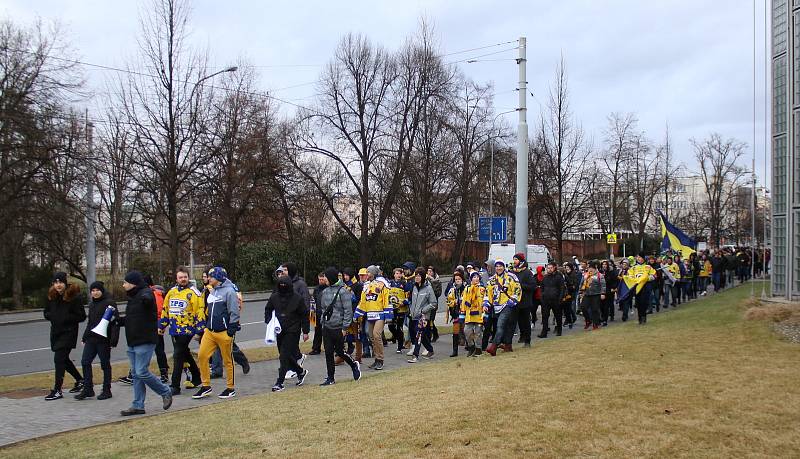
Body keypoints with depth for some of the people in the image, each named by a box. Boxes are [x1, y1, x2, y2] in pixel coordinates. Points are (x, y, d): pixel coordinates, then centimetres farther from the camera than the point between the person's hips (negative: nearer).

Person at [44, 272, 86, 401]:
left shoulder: (74, 297, -13)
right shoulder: (51, 296, 5)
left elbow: (82, 316, -11)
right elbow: (46, 313, 16)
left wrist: (66, 318, -21)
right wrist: (51, 316, -6)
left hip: (68, 333, -7)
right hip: (56, 332, 7)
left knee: (59, 359, -11)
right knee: (63, 359, 17)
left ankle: (57, 390, -5)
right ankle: (80, 380, 35)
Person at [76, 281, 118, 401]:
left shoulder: (109, 303, -9)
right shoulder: (91, 305, 16)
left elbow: (116, 321, -14)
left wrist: (113, 340, -20)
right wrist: (84, 337, 21)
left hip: (103, 340, -7)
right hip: (91, 339, 7)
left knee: (105, 364, 2)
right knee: (85, 362, 2)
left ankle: (107, 390, 12)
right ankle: (88, 389, 10)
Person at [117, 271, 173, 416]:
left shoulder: (145, 293, -12)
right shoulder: (133, 297, 17)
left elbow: (148, 299, -39)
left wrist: (146, 299, -62)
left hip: (145, 342, -10)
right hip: (132, 342, 10)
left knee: (142, 372, -10)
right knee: (136, 374, 9)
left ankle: (166, 392, 8)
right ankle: (138, 406, 14)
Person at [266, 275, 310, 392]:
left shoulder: (297, 298, -9)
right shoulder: (274, 297, 0)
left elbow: (305, 315, -2)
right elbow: (268, 309, 17)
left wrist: (305, 332, -2)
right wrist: (268, 322, -1)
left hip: (292, 331, -5)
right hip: (280, 331, 5)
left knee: (285, 356, -10)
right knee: (283, 355, 11)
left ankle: (280, 382, -4)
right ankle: (301, 371, 32)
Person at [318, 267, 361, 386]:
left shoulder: (343, 291, -12)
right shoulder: (325, 292, 9)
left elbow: (348, 310, -13)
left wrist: (345, 327, -14)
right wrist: (322, 321, 11)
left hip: (338, 328, -6)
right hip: (326, 327, 6)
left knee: (339, 351, 2)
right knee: (328, 353, 5)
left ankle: (354, 365, 28)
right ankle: (330, 378, 12)